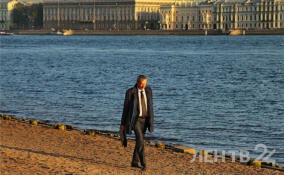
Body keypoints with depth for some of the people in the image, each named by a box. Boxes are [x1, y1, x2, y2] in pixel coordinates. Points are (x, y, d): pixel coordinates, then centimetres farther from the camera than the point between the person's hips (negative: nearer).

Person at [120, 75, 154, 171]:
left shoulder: (148, 90, 3)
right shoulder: (130, 92, -11)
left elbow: (150, 105, 11)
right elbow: (126, 107, -6)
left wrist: (151, 119, 12)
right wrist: (123, 123, -3)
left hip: (144, 119, 5)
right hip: (135, 119, -5)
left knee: (139, 140, 12)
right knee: (140, 140, -18)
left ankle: (134, 162, 24)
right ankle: (143, 164, -18)